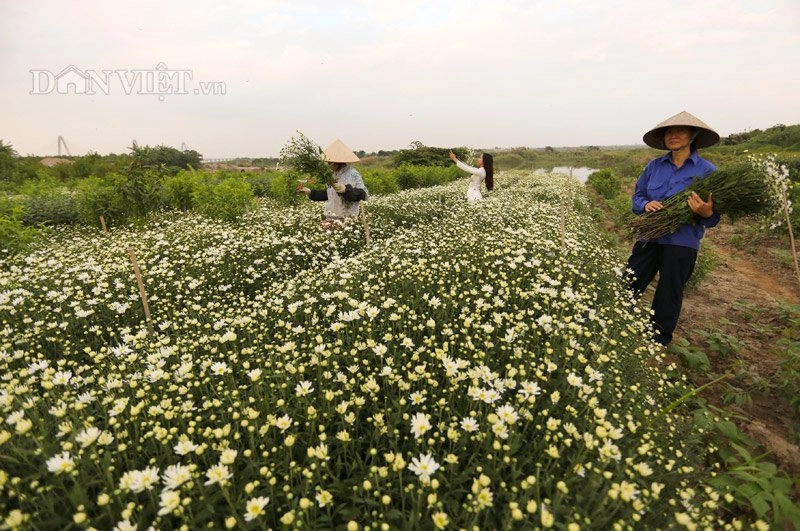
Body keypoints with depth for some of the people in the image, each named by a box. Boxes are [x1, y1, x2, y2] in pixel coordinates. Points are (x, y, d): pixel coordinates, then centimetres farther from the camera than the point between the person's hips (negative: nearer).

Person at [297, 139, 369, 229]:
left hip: (346, 221, -7)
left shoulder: (353, 174, -10)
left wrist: (345, 189, -27)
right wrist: (310, 192, 15)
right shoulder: (334, 174, 12)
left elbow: (364, 195, -17)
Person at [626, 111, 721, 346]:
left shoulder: (707, 170, -4)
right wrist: (646, 205, -13)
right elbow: (636, 196, 10)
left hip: (682, 244, -3)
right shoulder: (654, 166, 5)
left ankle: (659, 341, 27)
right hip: (649, 237, 3)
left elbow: (713, 217, -3)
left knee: (668, 297, 9)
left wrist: (706, 213, -27)